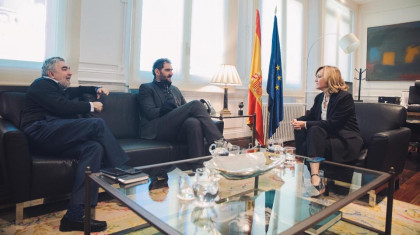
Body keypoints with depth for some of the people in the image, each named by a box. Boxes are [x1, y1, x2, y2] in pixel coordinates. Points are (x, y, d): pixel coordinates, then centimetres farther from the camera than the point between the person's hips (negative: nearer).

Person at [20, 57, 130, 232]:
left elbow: (79, 90, 50)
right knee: (97, 123, -23)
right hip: (41, 131, -8)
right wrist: (91, 106, -2)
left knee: (94, 148, -22)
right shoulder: (41, 84, 6)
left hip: (55, 138, 8)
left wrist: (97, 89, 31)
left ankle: (75, 215, -30)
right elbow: (62, 106, -11)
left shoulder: (62, 90, 31)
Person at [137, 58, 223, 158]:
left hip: (176, 129, 5)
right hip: (156, 130, -5)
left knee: (194, 122, -34)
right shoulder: (146, 88, 11)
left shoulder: (175, 89, 31)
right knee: (195, 104, -24)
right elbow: (151, 113, -5)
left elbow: (185, 108, 24)